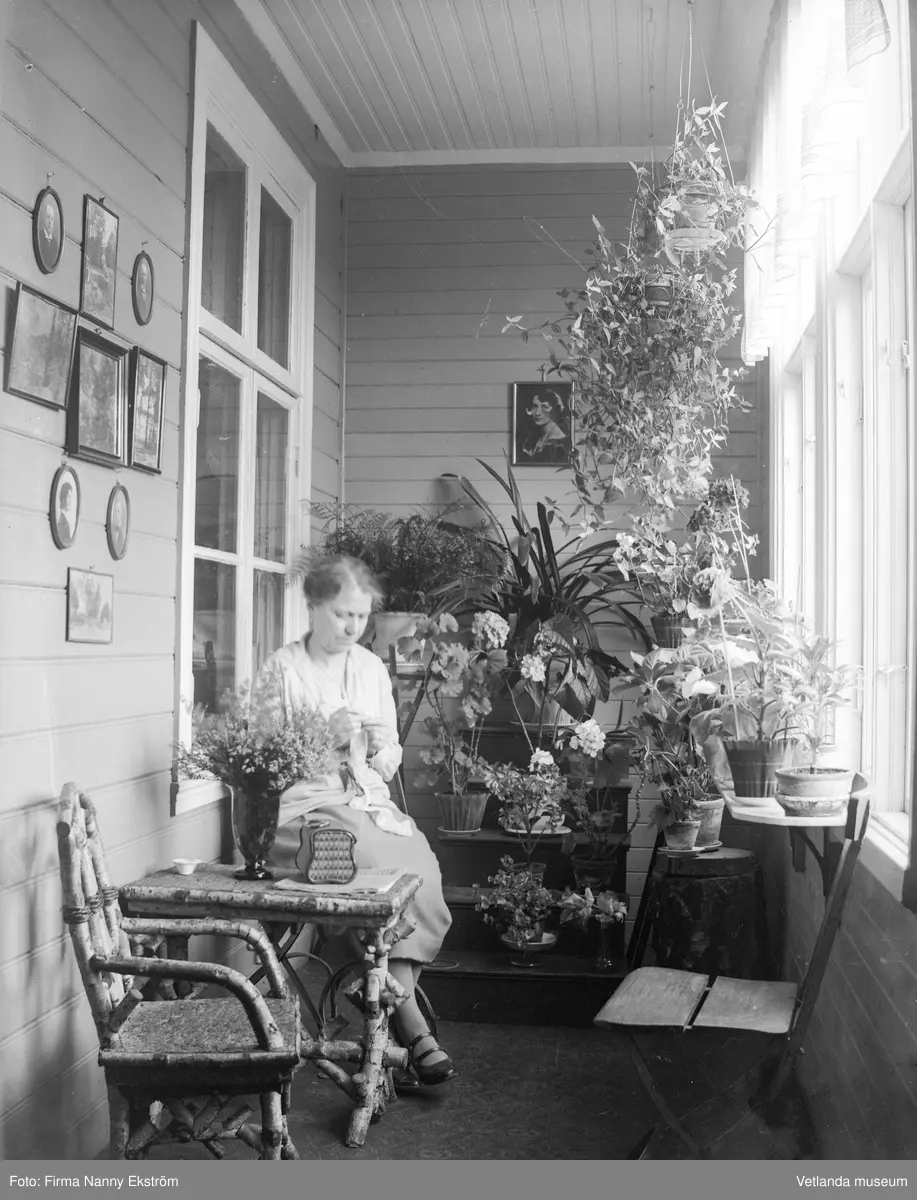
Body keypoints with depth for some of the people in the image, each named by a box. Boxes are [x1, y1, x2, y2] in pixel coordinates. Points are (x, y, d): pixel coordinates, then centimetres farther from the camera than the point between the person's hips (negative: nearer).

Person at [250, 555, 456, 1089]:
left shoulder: (372, 668, 15)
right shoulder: (281, 671, 0)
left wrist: (381, 747, -5)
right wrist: (324, 736, -16)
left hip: (371, 802, 5)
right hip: (306, 806, -4)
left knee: (422, 871, -25)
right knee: (381, 872, -31)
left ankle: (398, 1028, -18)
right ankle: (413, 1030, -21)